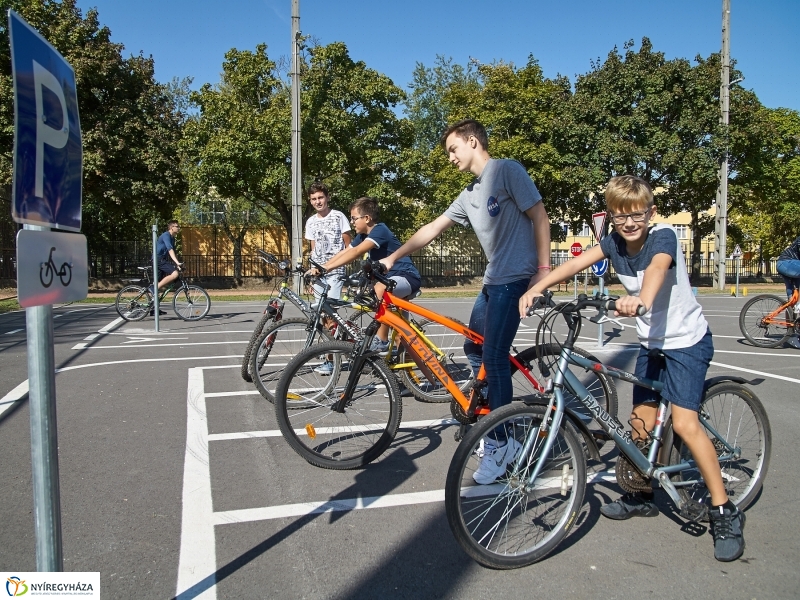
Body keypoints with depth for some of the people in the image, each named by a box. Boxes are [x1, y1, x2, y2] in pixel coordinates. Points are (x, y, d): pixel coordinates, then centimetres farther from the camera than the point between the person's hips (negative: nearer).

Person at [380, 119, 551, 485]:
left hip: (515, 279, -9)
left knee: (494, 358, -10)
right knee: (473, 350, 14)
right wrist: (392, 257, 16)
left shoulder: (507, 170, -7)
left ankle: (500, 444, 2)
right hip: (492, 281, 9)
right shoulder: (469, 195, 16)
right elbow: (432, 228, 18)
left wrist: (543, 271, -16)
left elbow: (539, 217, -10)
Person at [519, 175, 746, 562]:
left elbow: (657, 268, -41)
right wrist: (537, 288, -28)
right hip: (651, 343, 6)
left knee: (684, 422, -17)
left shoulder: (663, 236, -20)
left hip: (686, 341, -6)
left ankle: (724, 512, -2)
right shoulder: (615, 242, -3)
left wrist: (641, 300, -62)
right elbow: (577, 262, -13)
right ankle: (643, 495, 29)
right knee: (641, 420, 10)